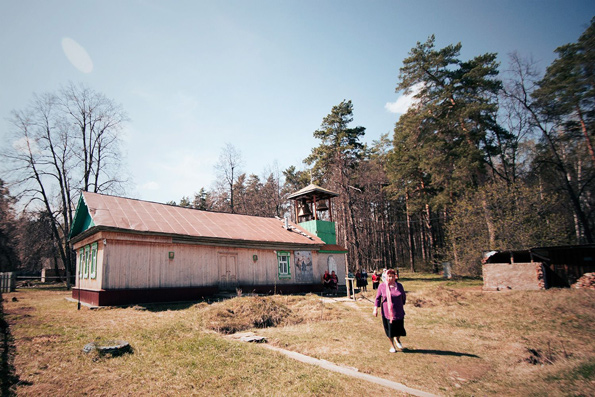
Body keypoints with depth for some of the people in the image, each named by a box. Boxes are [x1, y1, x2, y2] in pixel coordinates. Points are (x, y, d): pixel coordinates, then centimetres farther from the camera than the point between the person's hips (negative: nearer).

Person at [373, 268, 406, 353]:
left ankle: (397, 339, 41)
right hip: (387, 312, -1)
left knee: (399, 328, 6)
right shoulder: (382, 286, -6)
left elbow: (404, 297, 14)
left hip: (398, 312, 2)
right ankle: (392, 345, 30)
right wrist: (375, 309, -5)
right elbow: (378, 298, 1)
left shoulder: (399, 285, 0)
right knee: (389, 329, 6)